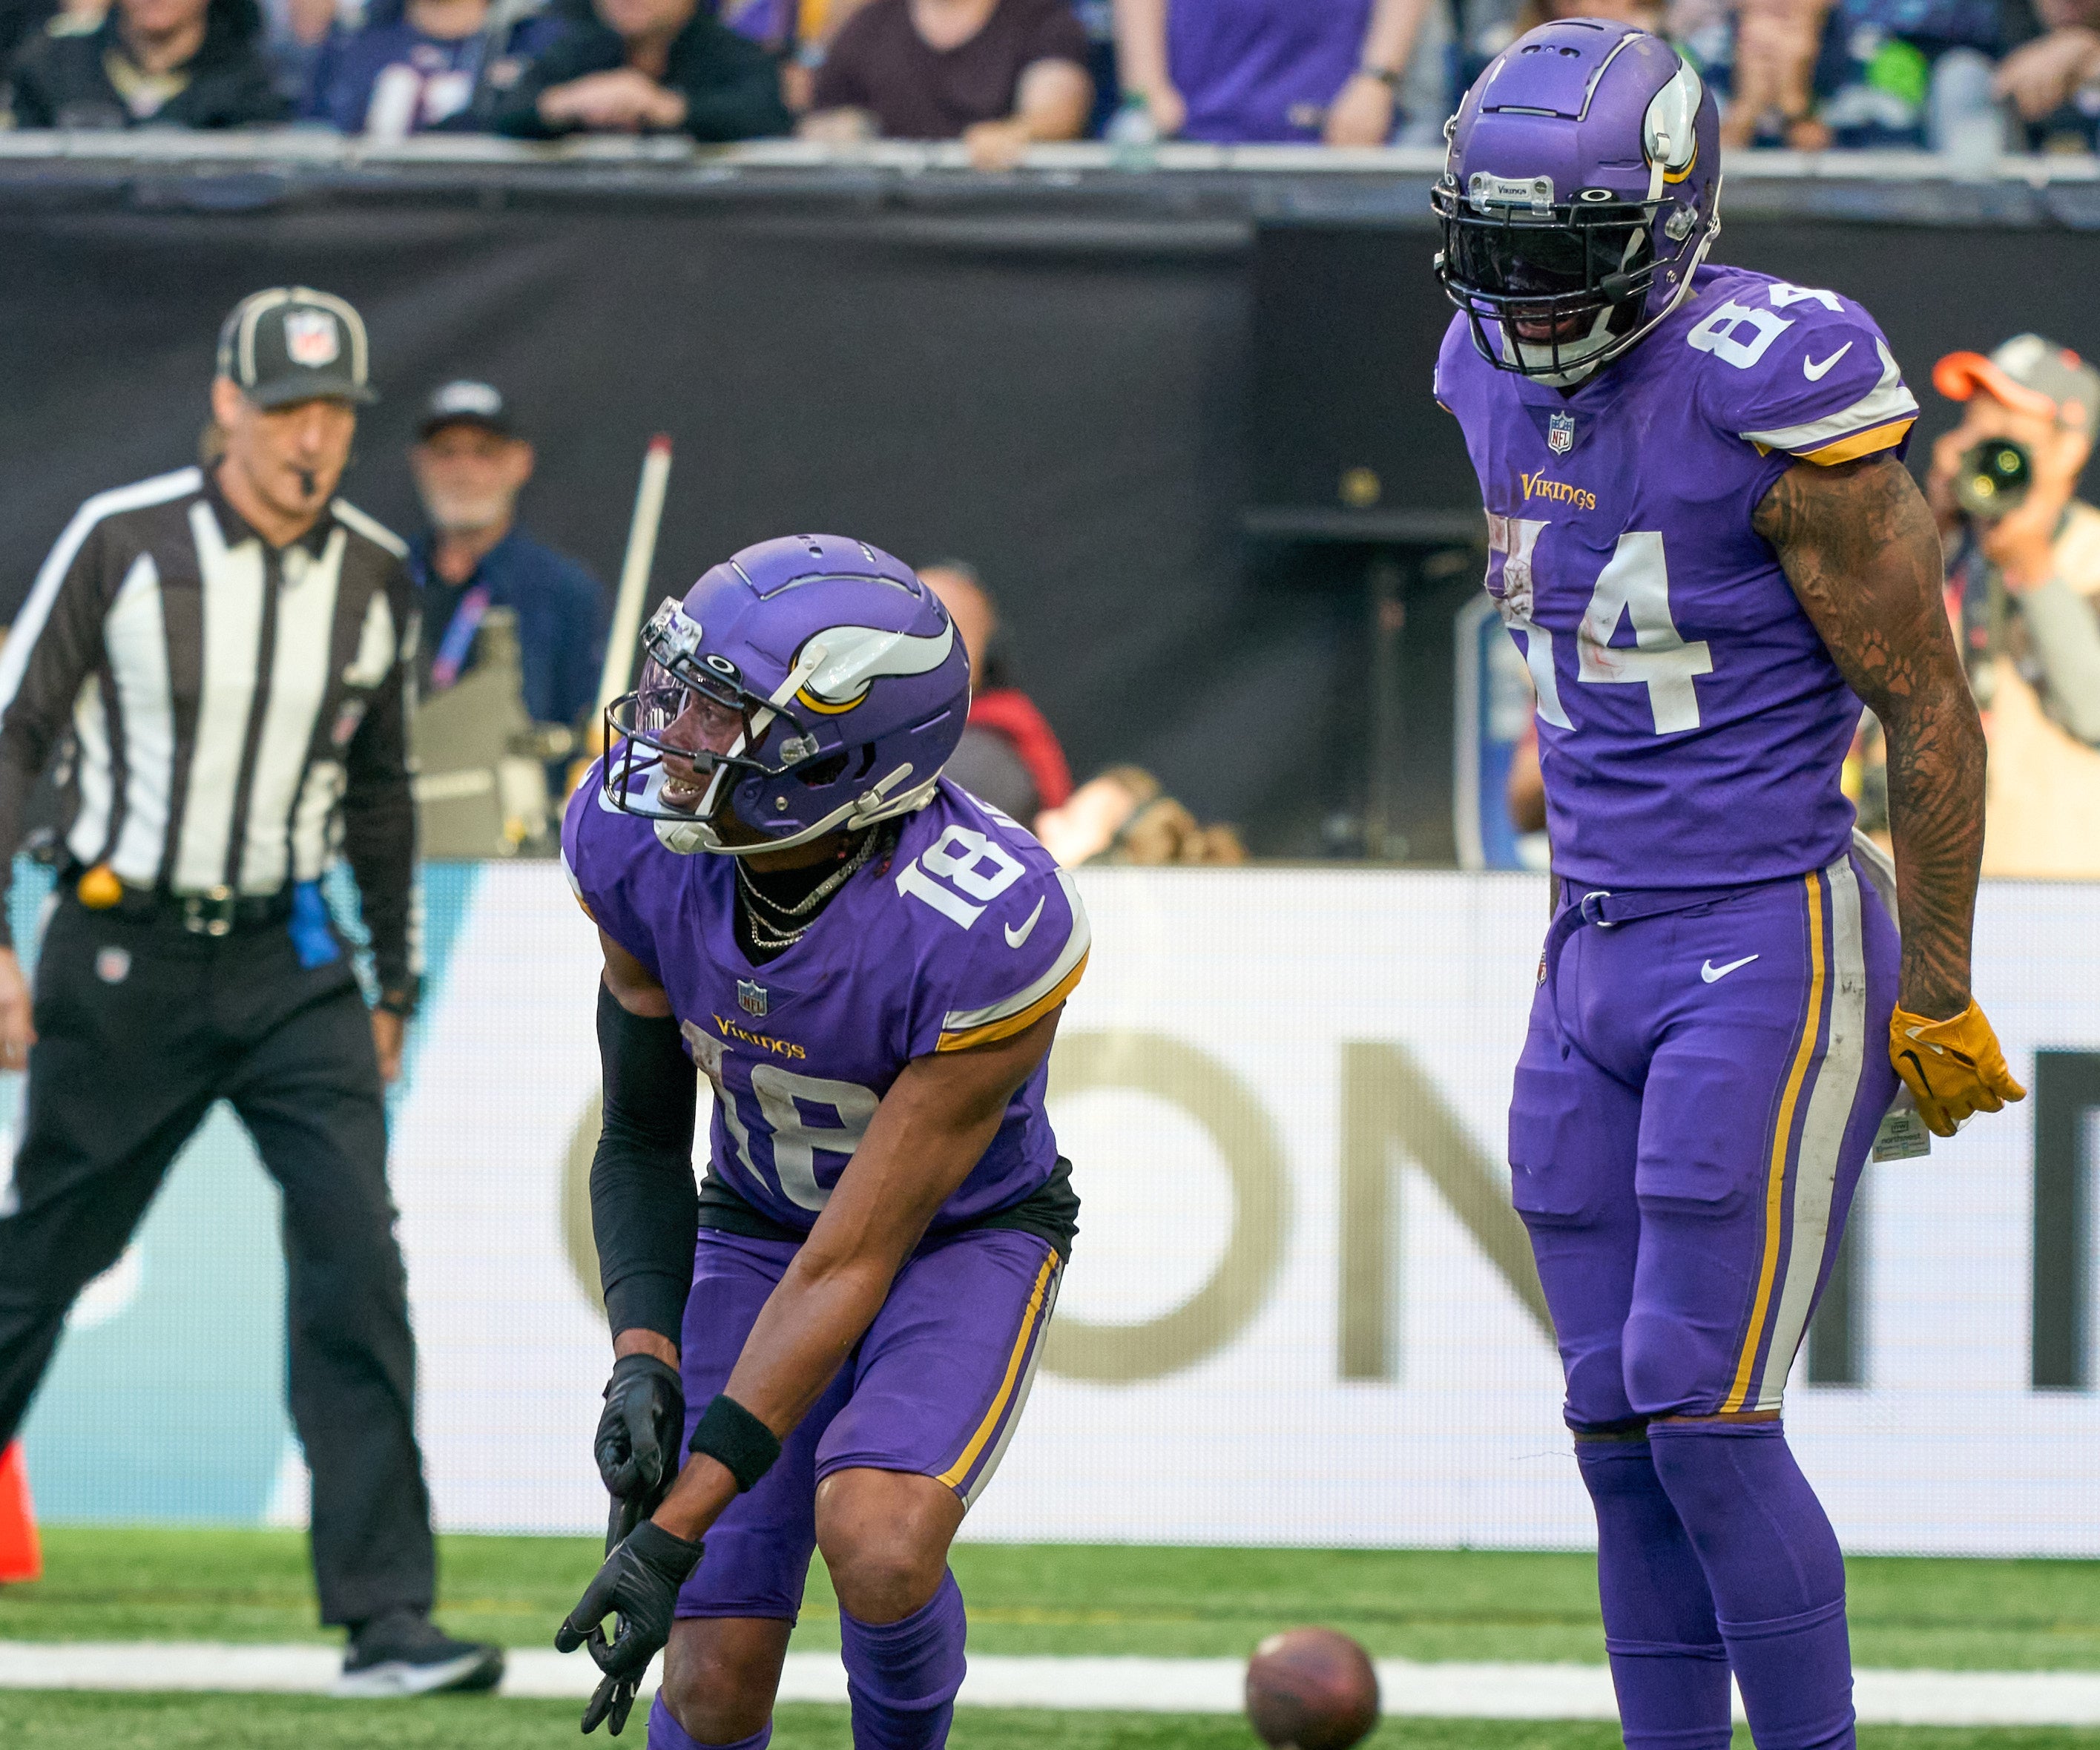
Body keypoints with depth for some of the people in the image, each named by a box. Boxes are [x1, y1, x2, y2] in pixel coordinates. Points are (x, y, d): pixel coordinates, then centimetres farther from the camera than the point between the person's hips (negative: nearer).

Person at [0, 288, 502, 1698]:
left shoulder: (376, 577, 4)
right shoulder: (122, 544, -8)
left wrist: (397, 986, 18)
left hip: (291, 963, 3)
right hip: (122, 959, -3)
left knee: (355, 1255, -12)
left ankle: (387, 1619, -13)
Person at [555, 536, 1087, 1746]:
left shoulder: (984, 933, -35)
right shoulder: (636, 839, -21)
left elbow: (851, 1267, -30)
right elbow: (643, 1137, -4)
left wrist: (678, 1527, -30)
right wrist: (644, 1360, -21)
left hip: (965, 1237, -4)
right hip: (757, 1225, 4)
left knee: (877, 1544, -30)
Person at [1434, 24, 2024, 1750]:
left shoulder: (1776, 400, -17)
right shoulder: (1512, 386, 6)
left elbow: (1932, 715, -12)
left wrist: (1936, 1002, -10)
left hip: (1773, 951, -8)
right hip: (1600, 959, 8)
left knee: (1702, 1415, -11)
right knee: (1621, 1431, 7)